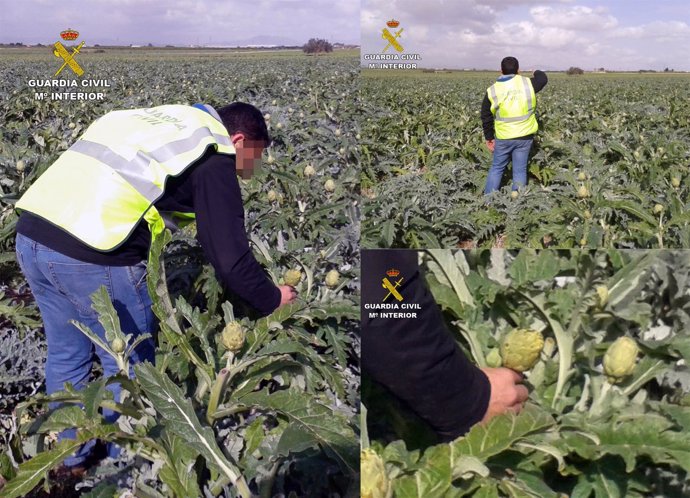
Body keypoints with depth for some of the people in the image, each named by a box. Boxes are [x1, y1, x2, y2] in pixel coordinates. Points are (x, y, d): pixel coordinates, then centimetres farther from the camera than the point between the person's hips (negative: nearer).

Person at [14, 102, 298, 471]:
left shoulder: (161, 119, 23)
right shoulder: (214, 159, 0)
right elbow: (231, 260, -4)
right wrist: (272, 300, 13)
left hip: (29, 233, 9)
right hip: (91, 256, -8)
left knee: (65, 354, 24)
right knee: (129, 367, 12)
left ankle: (73, 461, 43)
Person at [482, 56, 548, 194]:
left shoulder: (492, 91, -4)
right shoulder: (527, 83, -4)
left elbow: (486, 118, 2)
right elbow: (543, 79, 18)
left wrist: (489, 137, 12)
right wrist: (538, 72, 41)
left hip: (503, 137, 0)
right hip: (525, 136, 0)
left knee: (496, 168, 12)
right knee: (520, 170, 6)